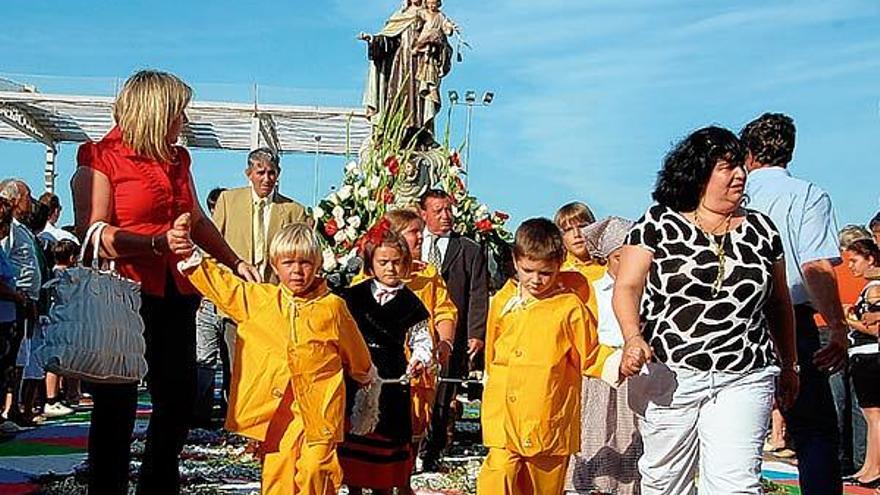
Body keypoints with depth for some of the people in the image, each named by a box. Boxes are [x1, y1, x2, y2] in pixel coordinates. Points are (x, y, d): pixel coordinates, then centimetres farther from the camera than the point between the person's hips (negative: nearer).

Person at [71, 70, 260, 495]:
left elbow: (198, 222, 24)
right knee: (116, 407, 4)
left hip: (176, 293, 7)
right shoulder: (101, 157, -6)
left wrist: (236, 263, 19)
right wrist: (158, 243, -24)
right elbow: (92, 232, -16)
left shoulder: (176, 158, 14)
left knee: (178, 399, 13)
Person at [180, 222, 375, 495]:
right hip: (274, 406, 2)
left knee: (315, 470, -7)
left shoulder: (332, 307, 2)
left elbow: (353, 350, 16)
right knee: (277, 473, 1)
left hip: (318, 408, -2)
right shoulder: (258, 299, 7)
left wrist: (366, 375, 30)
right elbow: (223, 286, 12)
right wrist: (192, 259, 4)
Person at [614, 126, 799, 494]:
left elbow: (778, 302, 18)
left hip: (744, 381, 2)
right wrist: (633, 337, -21)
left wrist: (788, 366, 21)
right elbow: (626, 288, -4)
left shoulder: (761, 229, 9)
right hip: (666, 377, -1)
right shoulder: (657, 224, 0)